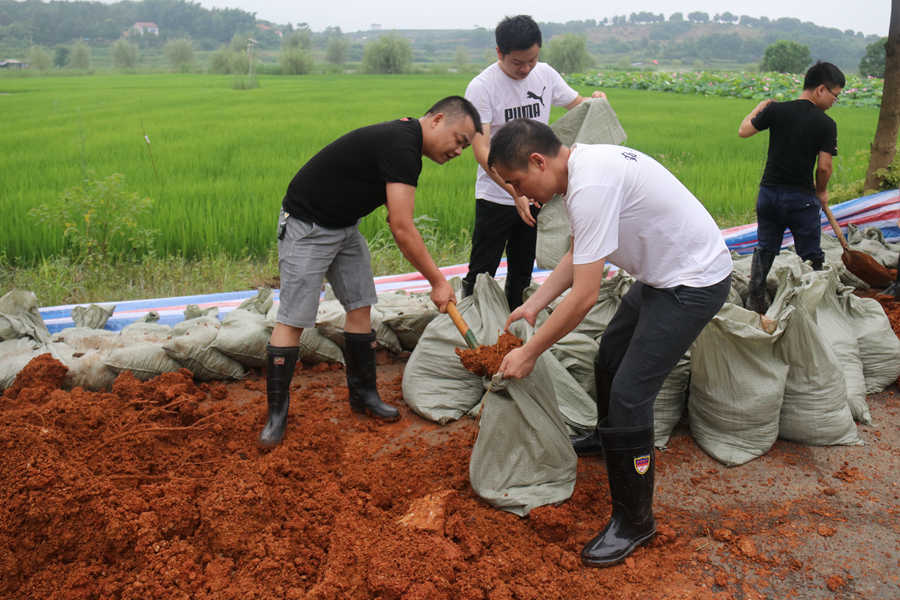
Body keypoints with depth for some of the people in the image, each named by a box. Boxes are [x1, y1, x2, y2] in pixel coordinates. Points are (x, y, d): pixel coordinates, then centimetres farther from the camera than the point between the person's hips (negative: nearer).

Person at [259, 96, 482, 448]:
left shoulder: (406, 143, 5)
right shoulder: (400, 146, -26)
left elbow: (398, 223, 8)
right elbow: (402, 229, -28)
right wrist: (438, 282, -22)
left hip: (344, 225, 10)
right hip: (307, 227, -10)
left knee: (360, 307, 9)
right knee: (293, 320, -7)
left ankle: (363, 394, 22)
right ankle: (276, 414, 4)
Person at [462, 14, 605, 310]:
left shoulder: (545, 74, 1)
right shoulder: (481, 87, -14)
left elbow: (576, 104, 17)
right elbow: (481, 150, -22)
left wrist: (596, 101, -9)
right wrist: (515, 193, -33)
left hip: (537, 194, 5)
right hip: (496, 195, -5)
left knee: (522, 273, 15)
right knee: (481, 274, -1)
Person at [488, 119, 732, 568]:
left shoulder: (591, 187, -30)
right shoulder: (583, 164, 1)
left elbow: (583, 297, -29)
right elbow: (577, 256, 12)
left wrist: (529, 353, -19)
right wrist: (532, 306, 6)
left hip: (694, 282, -10)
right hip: (663, 274, 10)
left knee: (628, 393, -11)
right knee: (609, 357, 24)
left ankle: (633, 521, 4)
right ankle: (607, 436, 51)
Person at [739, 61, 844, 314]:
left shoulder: (776, 110, -4)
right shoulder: (826, 124, -10)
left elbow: (743, 131, 4)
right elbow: (824, 167, -11)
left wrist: (759, 108, 20)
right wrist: (821, 192, 7)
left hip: (769, 192, 3)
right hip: (802, 198, -3)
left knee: (765, 249, 17)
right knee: (810, 255, 12)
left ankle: (755, 300, 20)